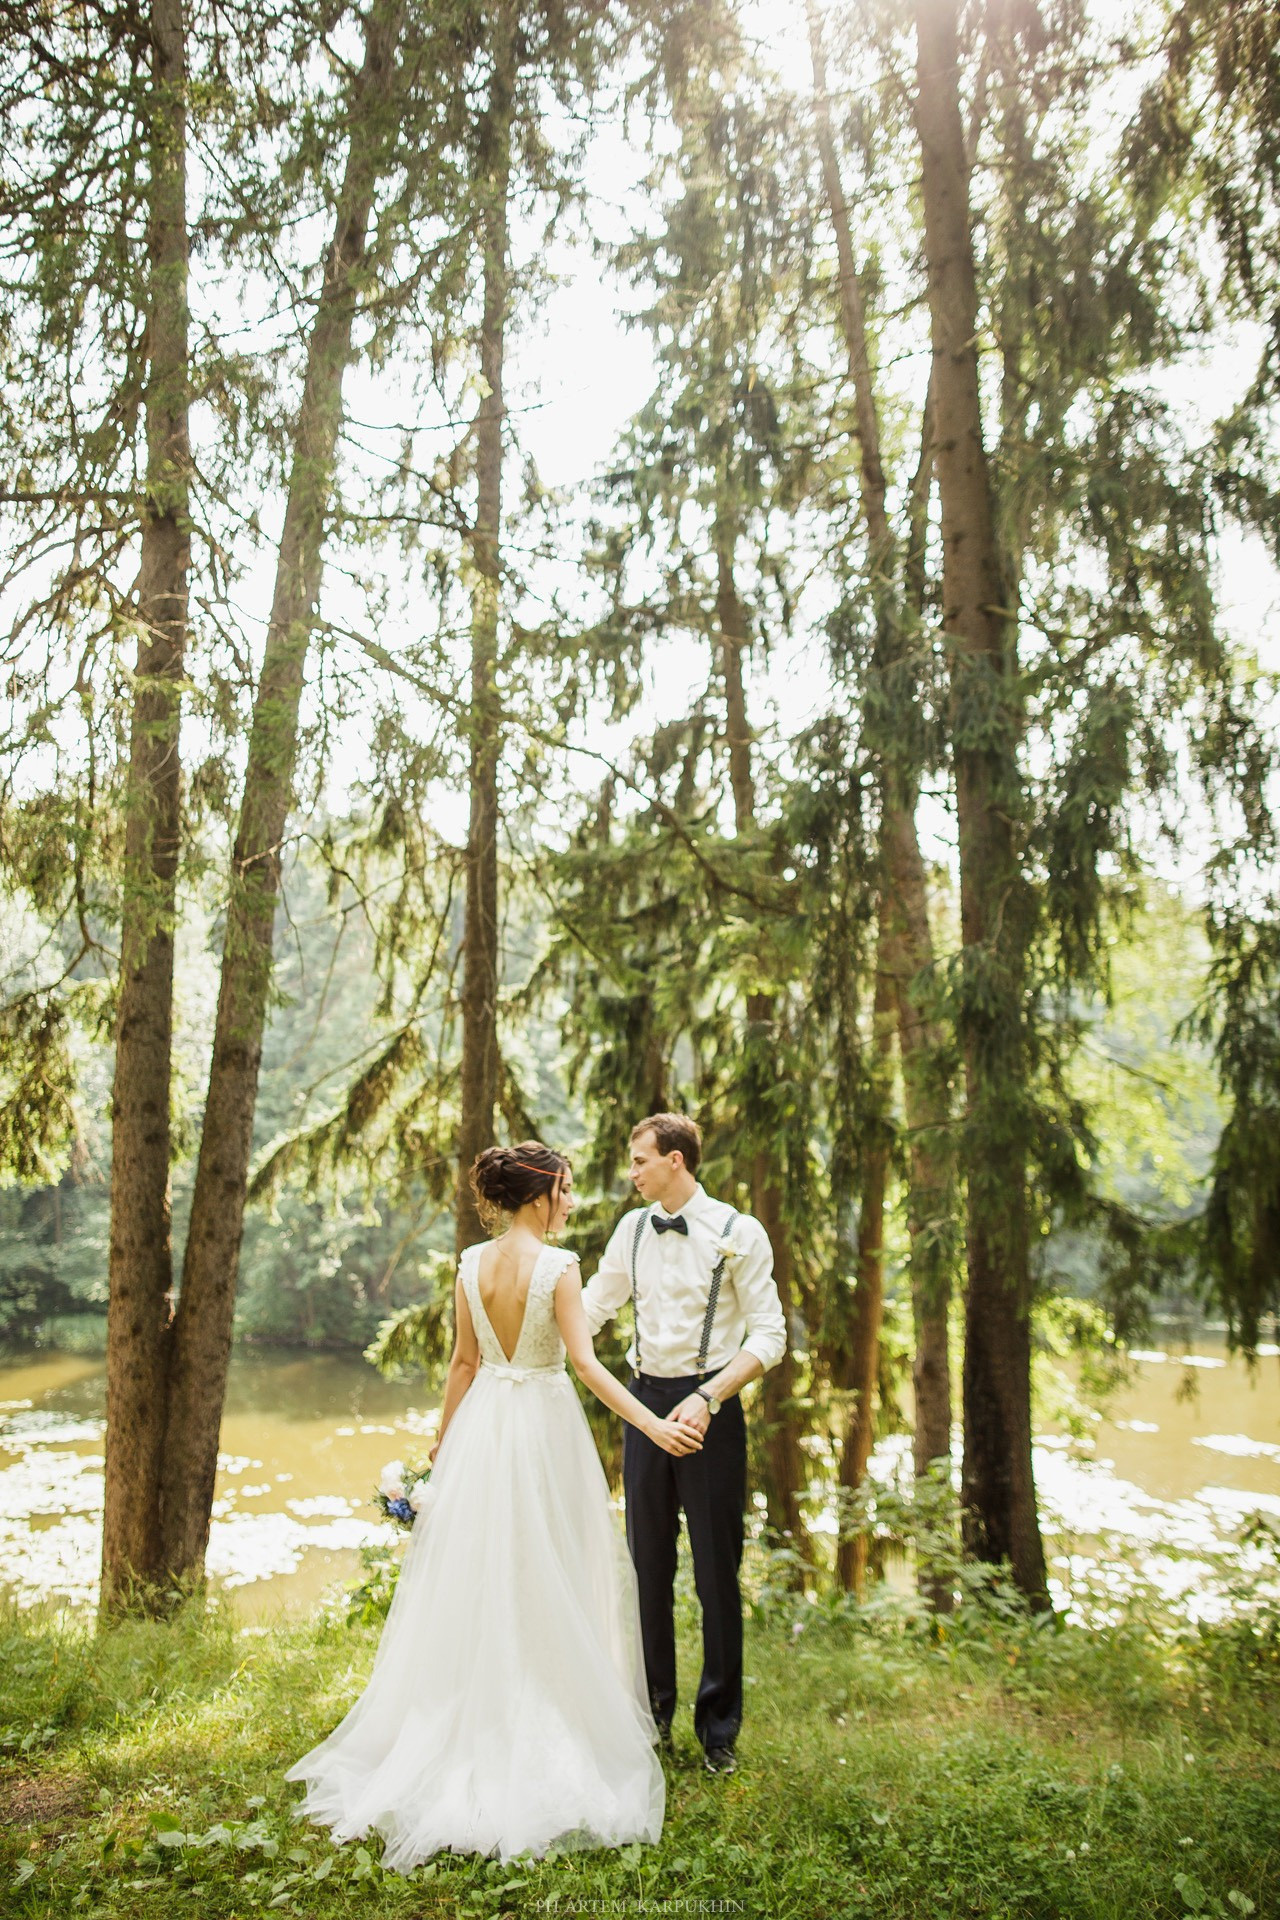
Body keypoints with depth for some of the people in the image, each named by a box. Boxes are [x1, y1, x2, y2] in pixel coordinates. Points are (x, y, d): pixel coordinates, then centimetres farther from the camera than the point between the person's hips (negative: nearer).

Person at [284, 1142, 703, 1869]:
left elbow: (465, 1359, 6)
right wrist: (654, 1426, -18)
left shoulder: (472, 1263, 0)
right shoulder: (559, 1265, -16)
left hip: (484, 1425, 5)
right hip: (545, 1424, -5)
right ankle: (547, 1723, 19)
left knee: (477, 1576, 15)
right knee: (548, 1579, 9)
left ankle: (472, 1724, 28)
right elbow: (584, 1360, -19)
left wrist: (444, 1438, 17)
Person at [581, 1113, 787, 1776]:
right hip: (644, 1399, 5)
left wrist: (707, 1398, -20)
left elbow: (769, 1335, -10)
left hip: (708, 1408, -4)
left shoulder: (739, 1233, -9)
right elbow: (591, 1307, 15)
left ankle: (718, 1727, 21)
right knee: (649, 1563, 13)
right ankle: (652, 1710, 30)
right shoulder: (632, 1229, 6)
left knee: (716, 1571, 4)